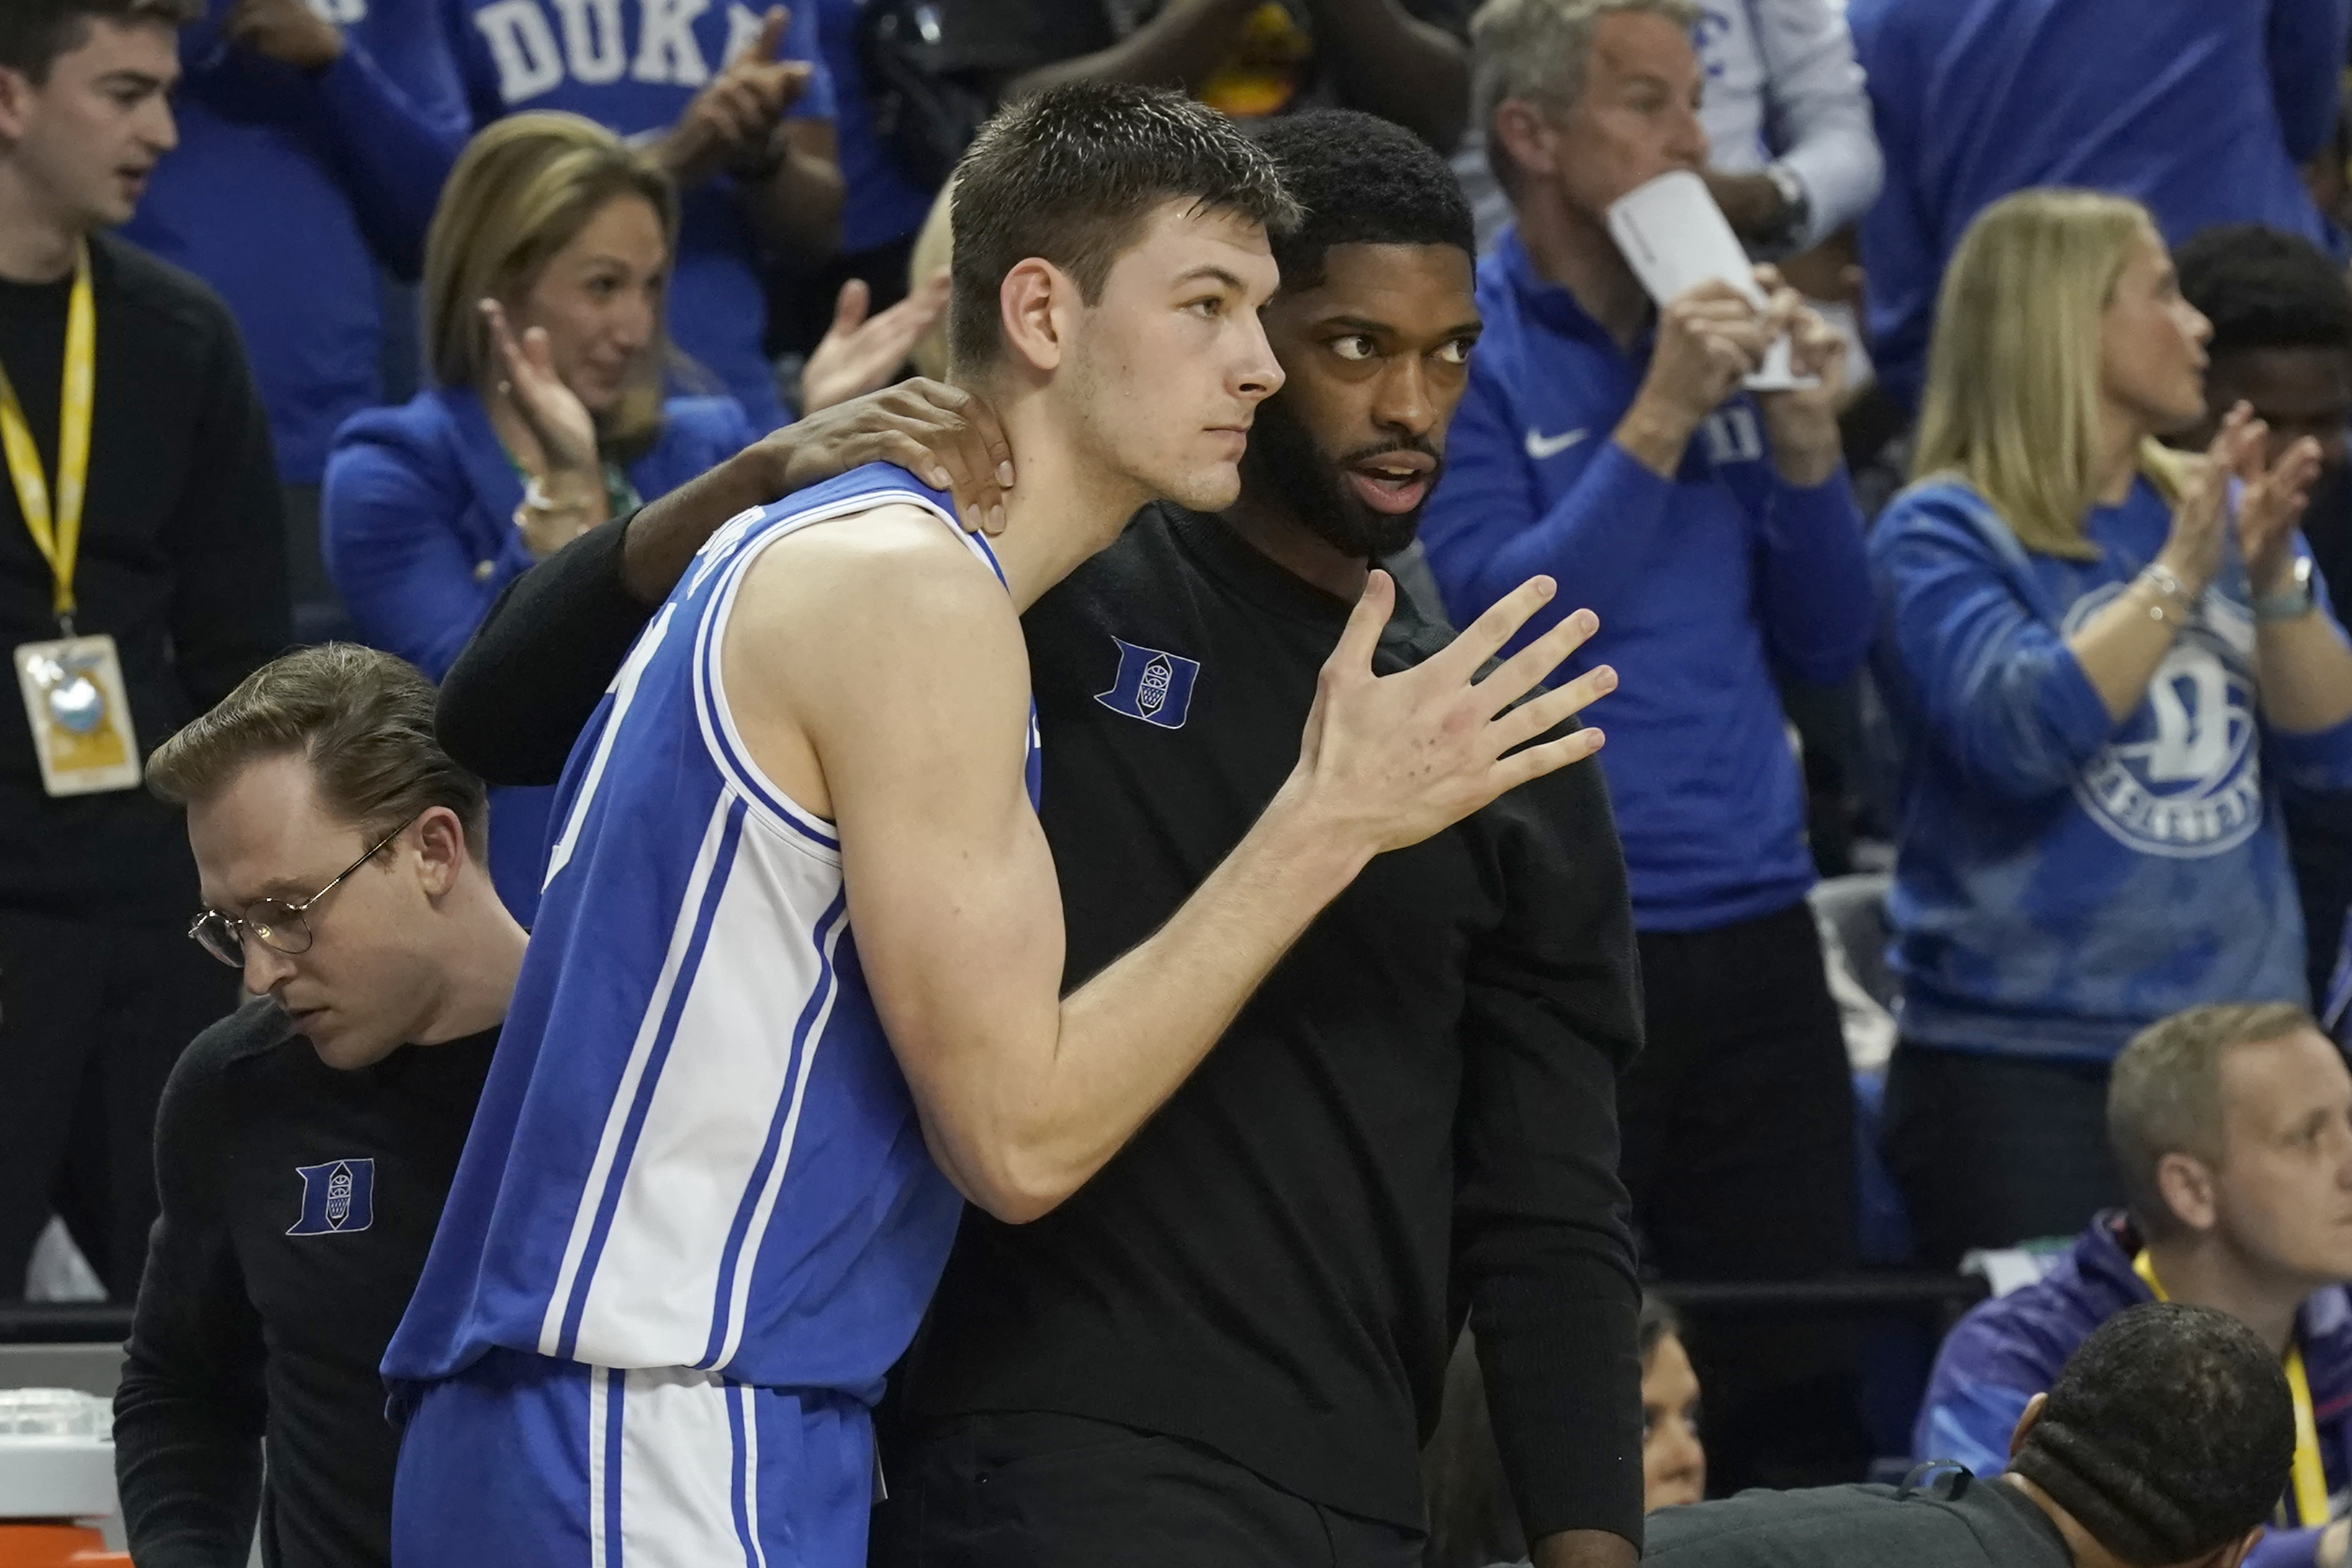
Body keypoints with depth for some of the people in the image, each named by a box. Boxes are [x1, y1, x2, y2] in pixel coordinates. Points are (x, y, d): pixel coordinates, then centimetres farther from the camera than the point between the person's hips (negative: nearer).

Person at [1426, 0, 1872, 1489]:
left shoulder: (1719, 332, 11)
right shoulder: (1463, 351, -6)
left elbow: (1830, 642, 12)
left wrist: (1804, 439, -3)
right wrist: (1661, 418, -17)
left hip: (1754, 926, 6)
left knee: (1796, 1374, 5)